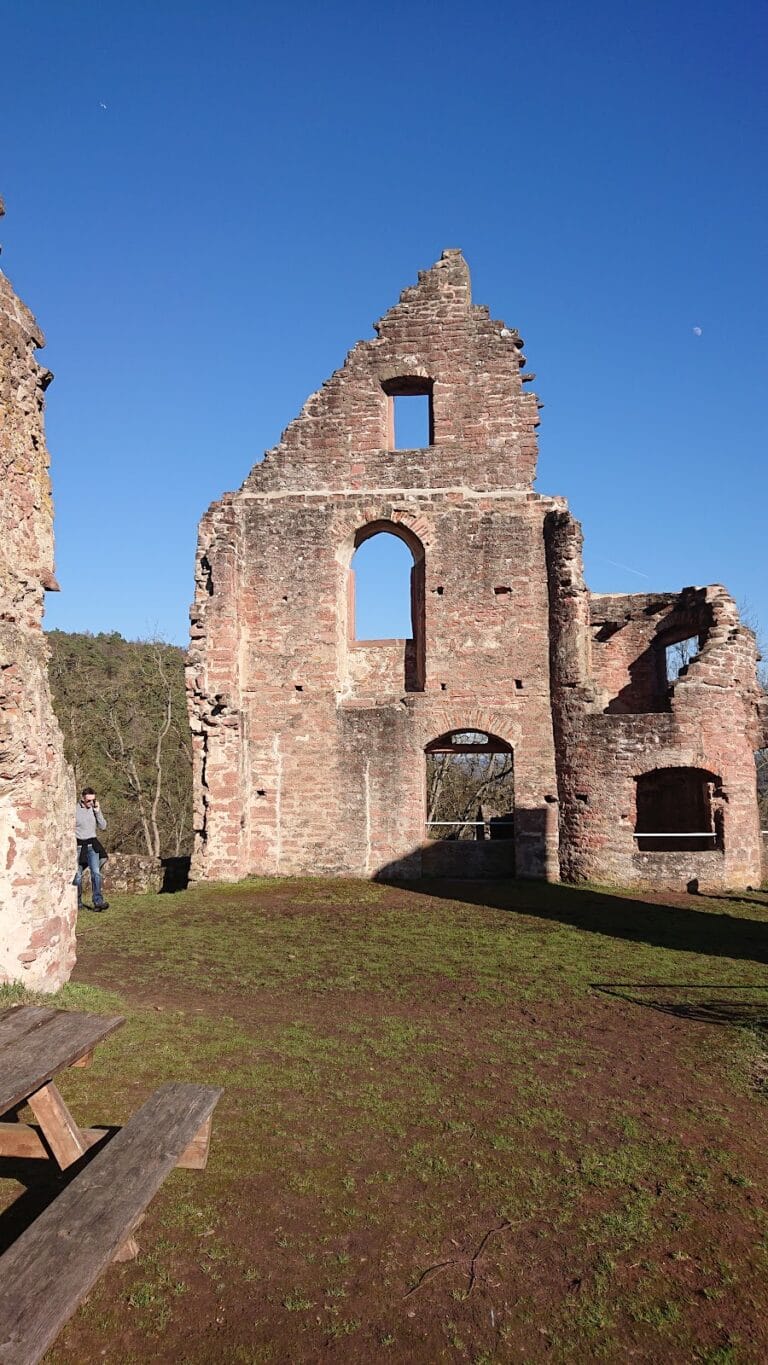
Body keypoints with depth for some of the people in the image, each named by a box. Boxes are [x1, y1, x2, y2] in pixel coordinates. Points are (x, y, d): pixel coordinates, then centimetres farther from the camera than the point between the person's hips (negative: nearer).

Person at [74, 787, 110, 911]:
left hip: (92, 845, 2)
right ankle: (77, 902, 20)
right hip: (78, 845, -2)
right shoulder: (74, 810, -8)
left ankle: (98, 901, -19)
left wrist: (97, 811, -10)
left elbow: (103, 826, 0)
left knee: (96, 872, -13)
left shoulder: (95, 808, 4)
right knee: (77, 875, 5)